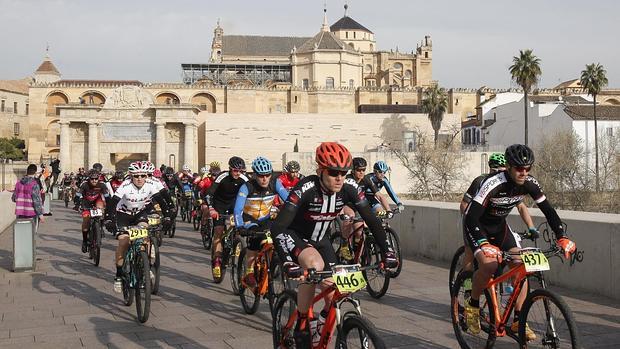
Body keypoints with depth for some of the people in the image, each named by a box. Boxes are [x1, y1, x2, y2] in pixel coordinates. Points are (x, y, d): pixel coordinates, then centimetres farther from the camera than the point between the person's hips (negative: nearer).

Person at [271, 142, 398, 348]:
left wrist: (387, 252, -24)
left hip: (320, 239, 5)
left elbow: (373, 222, -13)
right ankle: (301, 326, -16)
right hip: (295, 236, -5)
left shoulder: (349, 190, -19)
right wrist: (287, 263, -50)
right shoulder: (305, 190, -33)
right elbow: (277, 227, -38)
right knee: (314, 266, -34)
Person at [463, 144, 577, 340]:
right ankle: (472, 306, -6)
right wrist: (484, 245, -49)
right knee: (489, 263, -30)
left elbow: (548, 210, -6)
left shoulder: (530, 183, -16)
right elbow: (471, 217, -38)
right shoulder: (493, 184, -33)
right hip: (476, 226, -6)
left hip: (499, 226, 6)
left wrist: (562, 237, -19)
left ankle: (518, 321, 2)